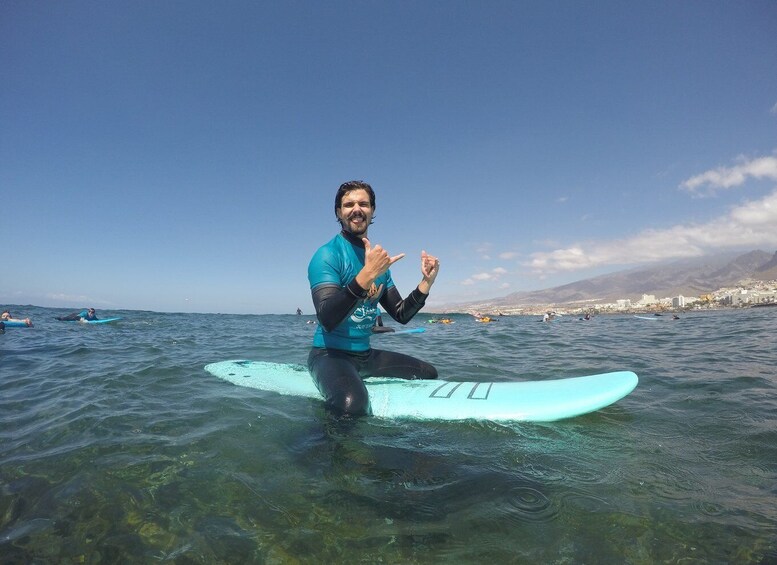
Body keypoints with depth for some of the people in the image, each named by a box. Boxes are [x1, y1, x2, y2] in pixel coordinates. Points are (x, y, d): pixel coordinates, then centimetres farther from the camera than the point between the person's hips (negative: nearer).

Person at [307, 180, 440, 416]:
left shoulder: (377, 257, 9)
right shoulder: (327, 255, -13)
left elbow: (402, 315, 10)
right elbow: (327, 320, -28)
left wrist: (426, 282, -4)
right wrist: (366, 275, -37)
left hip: (365, 354, 8)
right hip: (330, 354, -8)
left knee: (429, 373, 16)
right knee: (352, 404, -38)